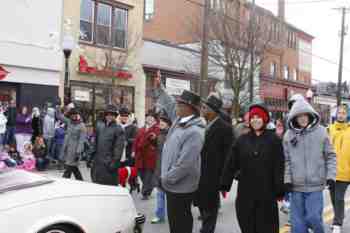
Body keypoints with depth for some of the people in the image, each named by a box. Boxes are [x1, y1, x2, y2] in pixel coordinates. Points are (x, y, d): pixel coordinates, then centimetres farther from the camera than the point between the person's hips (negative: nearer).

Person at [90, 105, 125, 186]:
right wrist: (91, 157, 12)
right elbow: (95, 142, 16)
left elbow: (118, 148, -12)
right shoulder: (100, 126, 12)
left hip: (109, 163, -6)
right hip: (97, 162, 6)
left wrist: (114, 162, -18)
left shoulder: (118, 129, -6)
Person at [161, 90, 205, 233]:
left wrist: (166, 179, -17)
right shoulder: (178, 122, 4)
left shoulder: (194, 131, -23)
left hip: (180, 187, -8)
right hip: (173, 185, 8)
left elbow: (185, 163, -27)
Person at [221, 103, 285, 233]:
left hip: (266, 192, -2)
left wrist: (279, 191, -7)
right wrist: (225, 185, 1)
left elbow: (279, 167, -4)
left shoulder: (274, 140, -1)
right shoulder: (242, 140, 6)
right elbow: (231, 164, 5)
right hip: (245, 192, 3)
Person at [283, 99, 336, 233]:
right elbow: (287, 160, 5)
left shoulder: (321, 131, -2)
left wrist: (331, 176, -5)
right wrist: (287, 180, -1)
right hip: (296, 186, 2)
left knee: (313, 217, -3)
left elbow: (330, 156, 3)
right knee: (297, 221, 8)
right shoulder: (289, 135, 1)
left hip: (315, 185, -2)